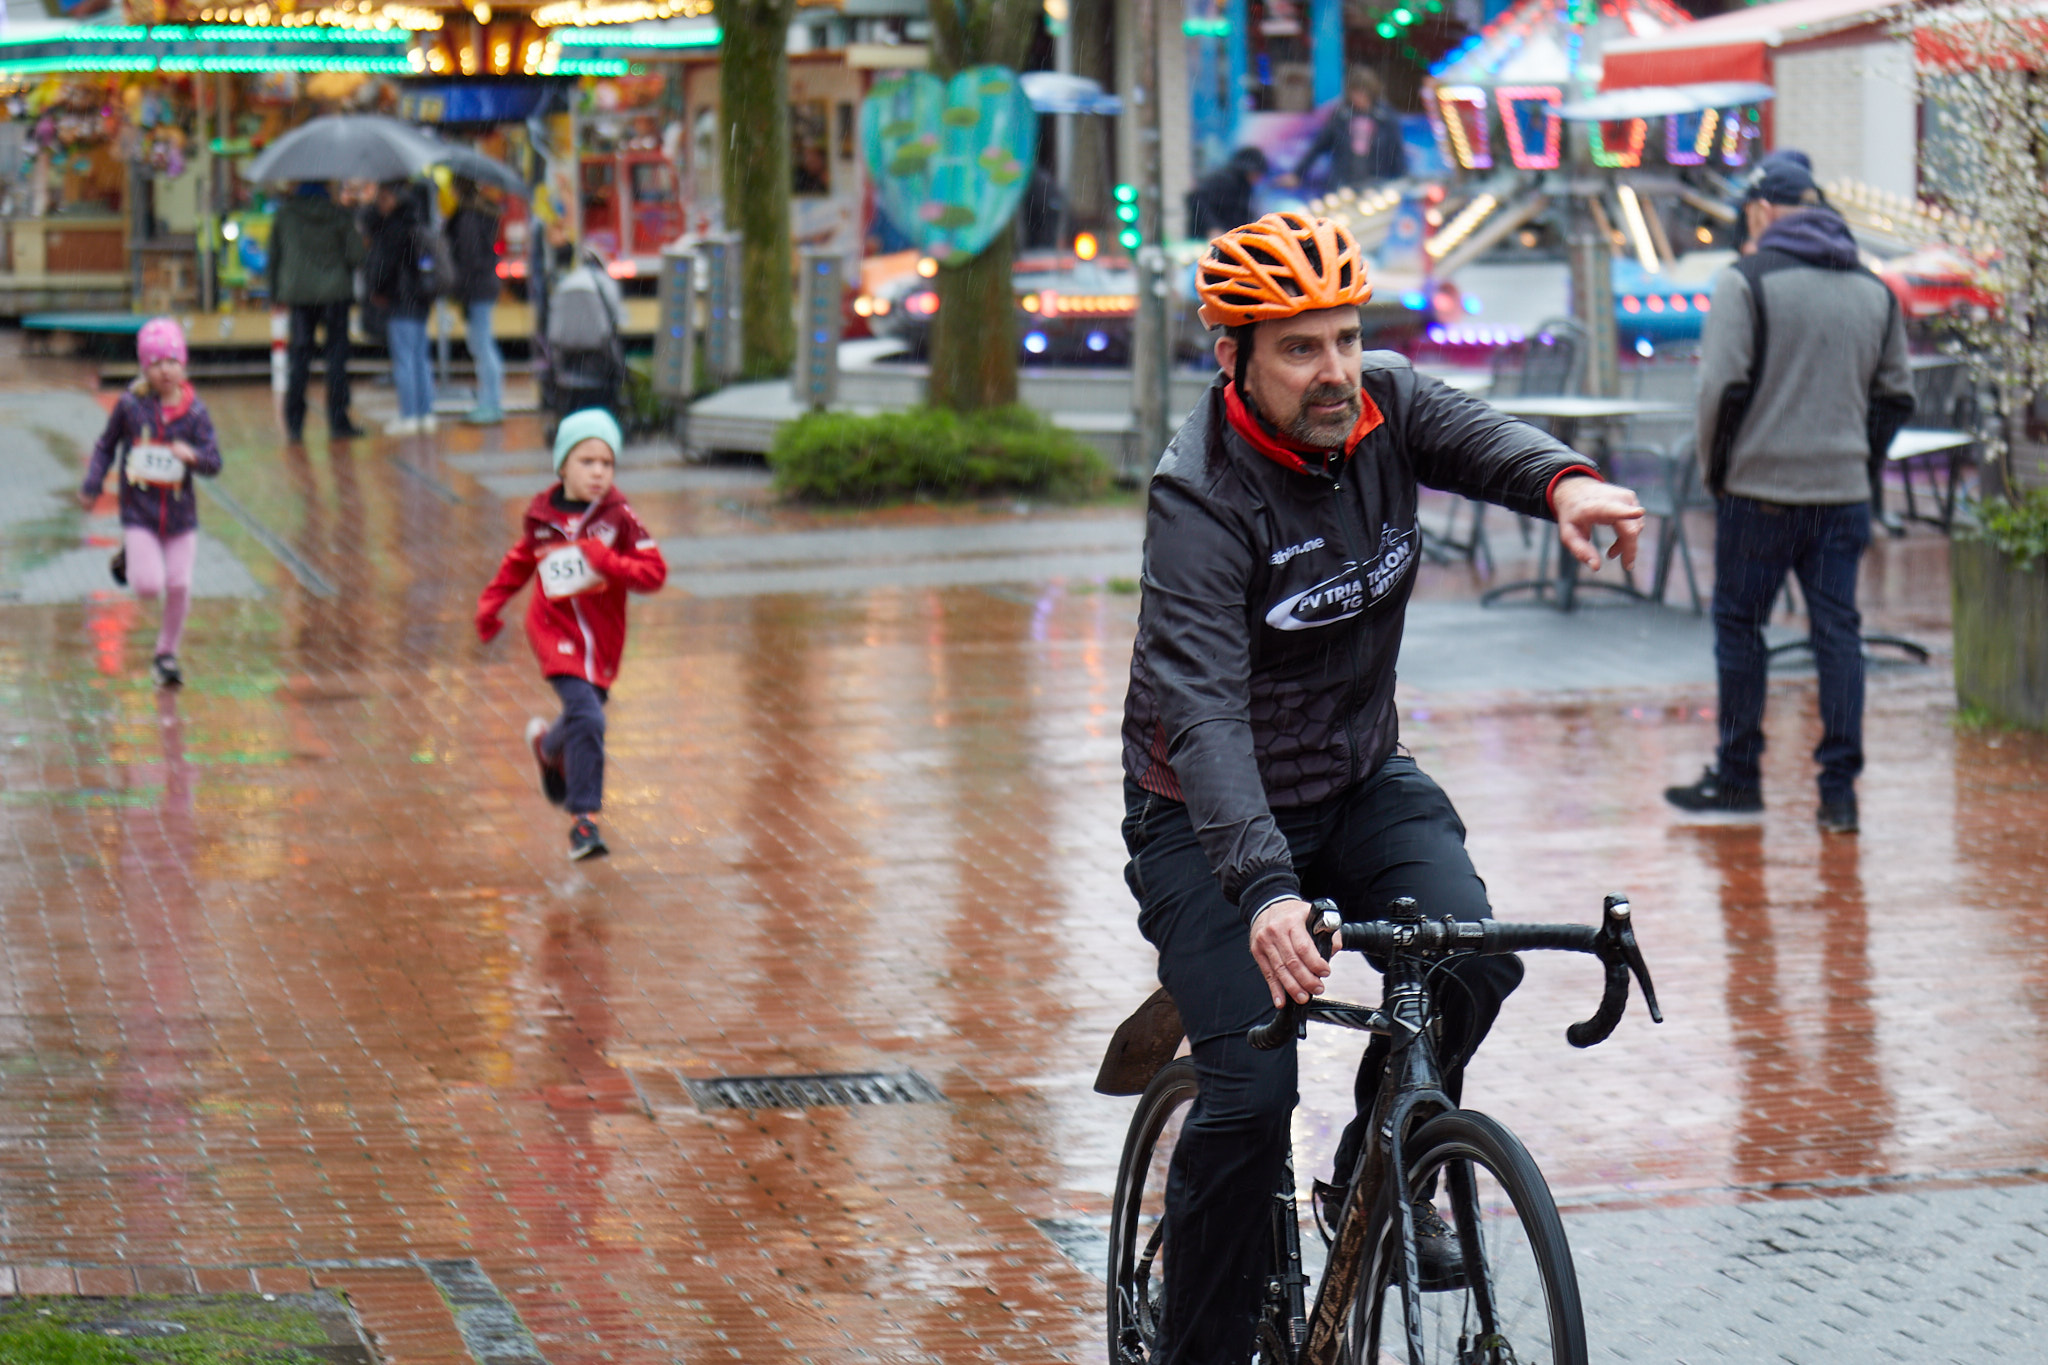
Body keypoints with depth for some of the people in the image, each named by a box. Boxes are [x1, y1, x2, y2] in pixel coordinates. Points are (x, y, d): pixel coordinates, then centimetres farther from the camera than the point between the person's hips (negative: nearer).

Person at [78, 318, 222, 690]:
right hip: (139, 510, -1)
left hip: (180, 512, 1)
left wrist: (193, 456, -29)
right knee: (149, 585, -12)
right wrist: (92, 486, 3)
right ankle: (128, 559, 25)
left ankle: (166, 655, 20)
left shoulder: (194, 411, -6)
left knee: (179, 586, 0)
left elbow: (214, 463, -7)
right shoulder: (131, 405, -6)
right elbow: (106, 446, 8)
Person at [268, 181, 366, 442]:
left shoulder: (285, 214, 2)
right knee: (337, 354, 3)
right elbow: (355, 255, -7)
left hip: (298, 293, 2)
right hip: (334, 292, -2)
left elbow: (274, 254, 6)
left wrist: (276, 293, 14)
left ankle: (294, 423, 1)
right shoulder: (340, 216, -4)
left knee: (300, 354, 7)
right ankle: (338, 422, 3)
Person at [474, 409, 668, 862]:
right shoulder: (542, 517, -1)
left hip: (602, 639, 2)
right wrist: (491, 602, 17)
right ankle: (584, 819, -13)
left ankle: (548, 745, 53)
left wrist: (609, 561, -24)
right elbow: (520, 560, 20)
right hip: (556, 633, -2)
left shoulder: (617, 516, -8)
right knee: (587, 716, -20)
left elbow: (655, 572, -11)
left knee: (585, 718, 16)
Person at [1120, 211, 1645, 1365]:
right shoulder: (1202, 499, -25)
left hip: (1364, 783, 5)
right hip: (1212, 815, -5)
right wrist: (1263, 892, -49)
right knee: (1252, 1090, -17)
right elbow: (1203, 709, -35)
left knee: (1472, 957, -21)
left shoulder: (1385, 405, -7)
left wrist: (1562, 482, -53)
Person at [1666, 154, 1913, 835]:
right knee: (1838, 631, 5)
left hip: (1760, 491, -4)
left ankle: (1738, 777, 13)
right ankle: (1839, 789, 1)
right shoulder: (1873, 290, 10)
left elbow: (1721, 387, -12)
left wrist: (1715, 468, 1)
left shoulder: (1746, 281, -7)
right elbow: (1896, 396, 13)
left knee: (1738, 626, 8)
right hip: (1844, 493, 4)